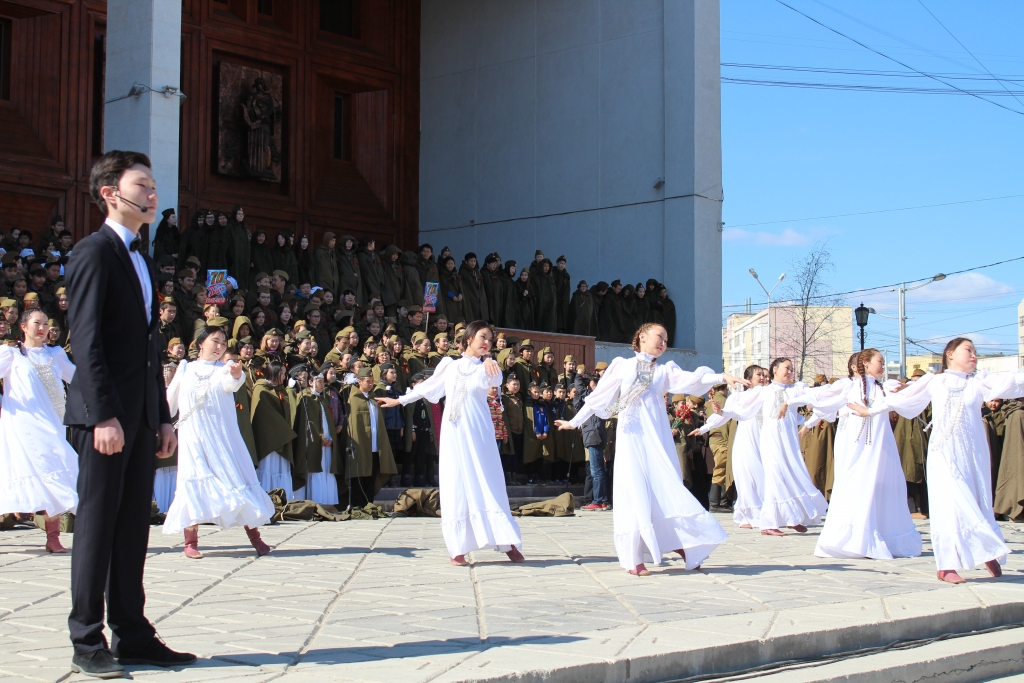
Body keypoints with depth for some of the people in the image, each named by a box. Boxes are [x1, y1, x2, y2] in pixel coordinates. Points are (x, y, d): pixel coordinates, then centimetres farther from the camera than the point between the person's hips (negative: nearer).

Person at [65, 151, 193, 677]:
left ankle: (132, 637, 15)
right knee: (97, 524, -3)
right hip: (105, 415, -8)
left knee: (133, 527, 9)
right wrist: (104, 415, -21)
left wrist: (162, 417, 16)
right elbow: (87, 340, -14)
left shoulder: (142, 261, 20)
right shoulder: (94, 252, -6)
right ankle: (87, 644, 4)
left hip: (140, 415, 8)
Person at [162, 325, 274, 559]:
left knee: (237, 480, -2)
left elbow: (231, 384, -19)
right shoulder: (185, 369, 9)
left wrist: (236, 374, -41)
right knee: (194, 482, -5)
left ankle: (254, 536, 3)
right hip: (193, 436, 0)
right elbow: (170, 399, 16)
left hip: (223, 434, 0)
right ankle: (191, 541, 0)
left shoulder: (224, 369, 5)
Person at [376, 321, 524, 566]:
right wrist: (399, 400, 28)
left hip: (479, 434, -1)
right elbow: (428, 387, 22)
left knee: (488, 485, -5)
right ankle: (458, 547, -3)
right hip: (454, 434, 2)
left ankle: (508, 543, -3)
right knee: (456, 487, -2)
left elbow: (496, 380, -17)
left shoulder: (486, 367, 5)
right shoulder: (451, 366, 11)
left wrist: (488, 363, -39)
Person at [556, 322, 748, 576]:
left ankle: (683, 546, 6)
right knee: (636, 492, -6)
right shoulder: (623, 366, 9)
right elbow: (598, 396, 12)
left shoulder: (664, 371, 14)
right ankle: (634, 558, -4)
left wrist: (721, 378, -17)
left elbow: (691, 379, -2)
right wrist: (575, 421, 11)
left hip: (658, 437, 2)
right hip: (632, 435, -2)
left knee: (666, 490, 0)